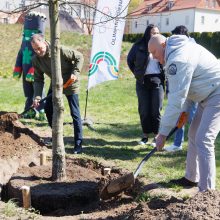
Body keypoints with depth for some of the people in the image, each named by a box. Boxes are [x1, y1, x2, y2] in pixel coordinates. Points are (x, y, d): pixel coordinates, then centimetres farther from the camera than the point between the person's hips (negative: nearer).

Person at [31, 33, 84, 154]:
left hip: (70, 84, -6)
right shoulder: (36, 60, -10)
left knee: (75, 114, -6)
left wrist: (75, 73, -26)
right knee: (48, 109, 6)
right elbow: (38, 80, -7)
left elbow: (79, 57, -15)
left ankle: (78, 144, -1)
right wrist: (37, 96, -19)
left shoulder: (60, 50, -25)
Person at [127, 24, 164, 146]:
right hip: (142, 82, 0)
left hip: (157, 81, 0)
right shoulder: (139, 46, 0)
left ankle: (157, 136, 12)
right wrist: (137, 73, 9)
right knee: (144, 110, 6)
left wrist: (163, 76, 2)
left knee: (156, 110, 2)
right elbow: (130, 60, 13)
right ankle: (145, 135, 17)